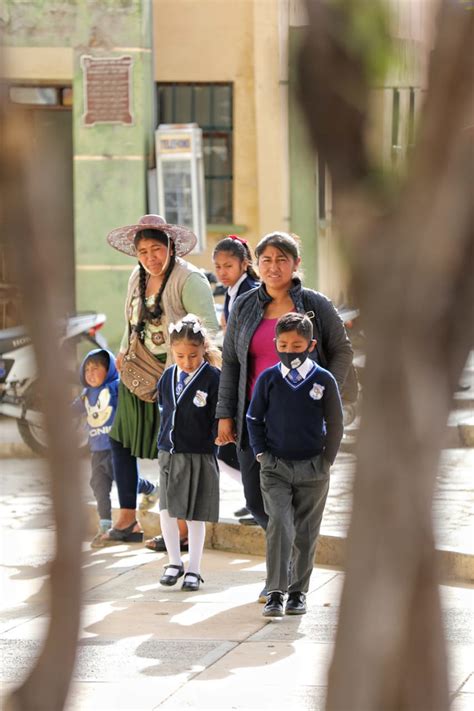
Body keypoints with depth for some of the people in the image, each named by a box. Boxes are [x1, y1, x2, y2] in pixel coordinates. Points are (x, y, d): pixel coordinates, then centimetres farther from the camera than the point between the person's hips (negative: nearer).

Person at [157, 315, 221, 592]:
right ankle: (174, 562, 19)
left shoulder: (213, 378, -10)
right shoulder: (168, 377, 6)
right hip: (169, 453, 4)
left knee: (195, 516, 3)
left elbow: (219, 418, -7)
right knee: (166, 511, 2)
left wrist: (220, 435, -21)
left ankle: (194, 569, 14)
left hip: (200, 455, -4)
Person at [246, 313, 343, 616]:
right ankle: (275, 593, -14)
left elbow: (335, 425, 3)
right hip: (275, 467, 0)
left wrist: (326, 461, 0)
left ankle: (298, 591, 19)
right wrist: (261, 453, 2)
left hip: (313, 469, 1)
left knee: (305, 533, 7)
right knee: (279, 526, -14)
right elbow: (254, 419, 10)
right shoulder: (268, 379, -1)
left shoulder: (324, 380, -4)